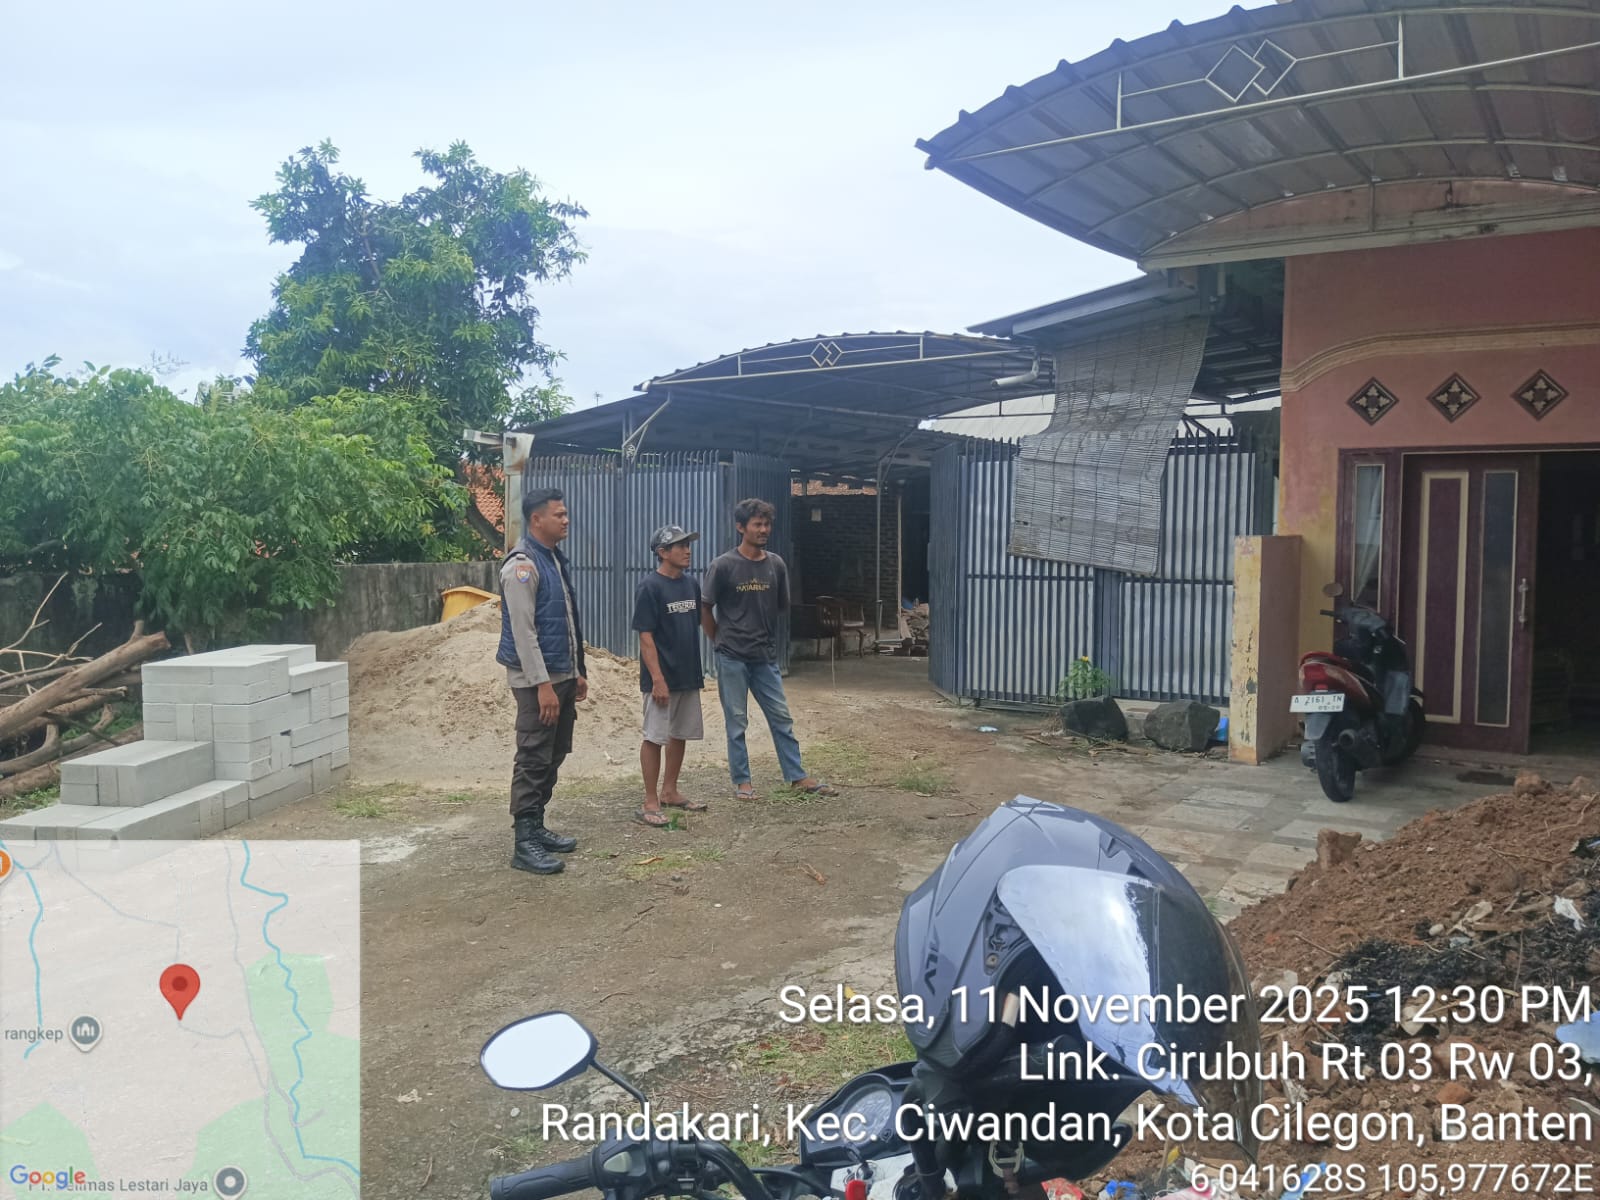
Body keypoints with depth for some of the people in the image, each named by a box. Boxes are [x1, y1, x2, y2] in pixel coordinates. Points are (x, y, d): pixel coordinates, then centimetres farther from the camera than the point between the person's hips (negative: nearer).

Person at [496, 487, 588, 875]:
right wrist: (543, 684, -22)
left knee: (553, 758, 13)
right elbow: (523, 632, -19)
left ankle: (536, 827, 24)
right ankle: (524, 843, 0)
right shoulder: (522, 565, -14)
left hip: (562, 676, 9)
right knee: (533, 760, -6)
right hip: (537, 679, -9)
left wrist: (578, 672, 19)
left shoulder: (555, 559, 14)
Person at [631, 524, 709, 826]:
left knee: (680, 734, 14)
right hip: (662, 679, -7)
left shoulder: (691, 585, 8)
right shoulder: (649, 588, -13)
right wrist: (657, 679, -20)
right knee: (655, 737, -2)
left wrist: (698, 671, 14)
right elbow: (645, 636, -16)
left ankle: (669, 792, 27)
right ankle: (650, 803, 5)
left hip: (688, 676, 8)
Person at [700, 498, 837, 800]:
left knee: (782, 718, 9)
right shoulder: (723, 566, -10)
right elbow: (705, 608, -3)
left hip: (766, 657, 4)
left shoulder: (776, 565, 2)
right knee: (736, 722, 5)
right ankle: (742, 781, 16)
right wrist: (721, 641, 1)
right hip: (733, 658, -4)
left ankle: (798, 777, 17)